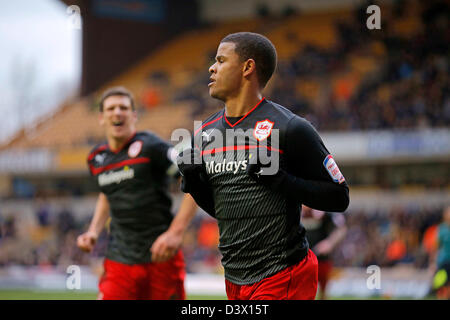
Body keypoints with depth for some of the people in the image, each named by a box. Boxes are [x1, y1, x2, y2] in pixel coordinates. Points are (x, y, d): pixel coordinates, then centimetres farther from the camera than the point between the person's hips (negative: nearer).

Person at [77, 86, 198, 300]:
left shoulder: (149, 147, -9)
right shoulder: (96, 158, 10)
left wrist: (175, 233, -18)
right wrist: (94, 231, 15)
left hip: (160, 257, -4)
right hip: (118, 262, 4)